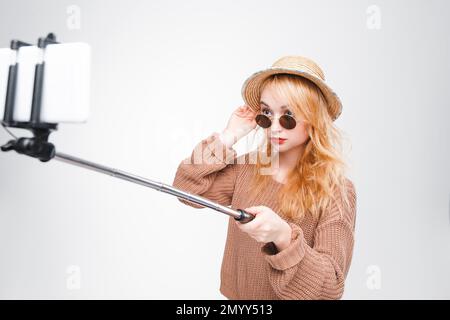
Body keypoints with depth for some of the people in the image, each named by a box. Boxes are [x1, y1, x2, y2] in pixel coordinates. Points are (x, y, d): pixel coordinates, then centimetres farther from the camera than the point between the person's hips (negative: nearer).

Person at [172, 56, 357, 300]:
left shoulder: (335, 191, -12)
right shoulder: (247, 169, 1)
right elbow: (188, 189, -5)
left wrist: (284, 237, -32)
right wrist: (229, 136, -7)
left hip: (293, 294, -4)